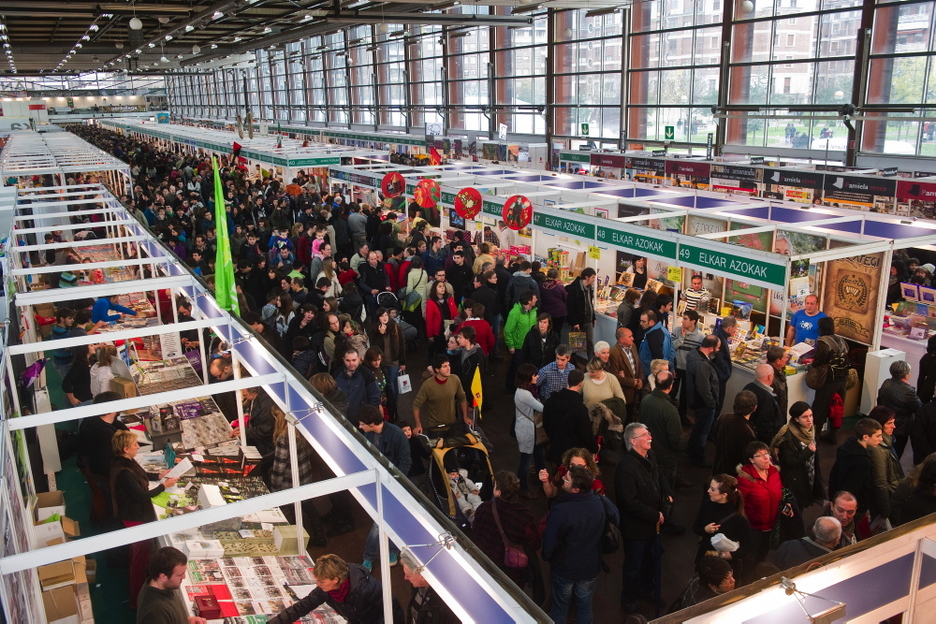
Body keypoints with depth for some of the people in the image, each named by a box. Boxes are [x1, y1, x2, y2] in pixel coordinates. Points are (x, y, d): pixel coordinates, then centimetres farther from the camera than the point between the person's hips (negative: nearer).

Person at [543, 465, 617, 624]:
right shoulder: (599, 502, -19)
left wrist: (546, 556, -1)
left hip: (564, 568, -4)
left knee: (560, 606, 20)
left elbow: (550, 541, -23)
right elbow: (616, 518, 2)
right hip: (590, 565, 4)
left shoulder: (561, 510, -35)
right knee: (585, 605, 23)